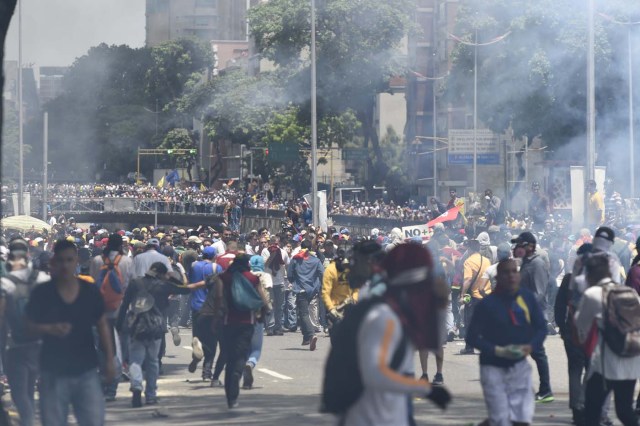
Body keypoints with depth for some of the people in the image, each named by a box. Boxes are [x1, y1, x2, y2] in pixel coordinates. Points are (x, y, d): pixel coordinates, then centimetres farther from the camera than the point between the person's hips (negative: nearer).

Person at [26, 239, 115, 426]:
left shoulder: (90, 292, 0)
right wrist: (51, 329, -20)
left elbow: (102, 326, 7)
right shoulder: (41, 293, -5)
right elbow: (30, 325, 0)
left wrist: (109, 360, 3)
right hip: (53, 373, -1)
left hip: (86, 371, 1)